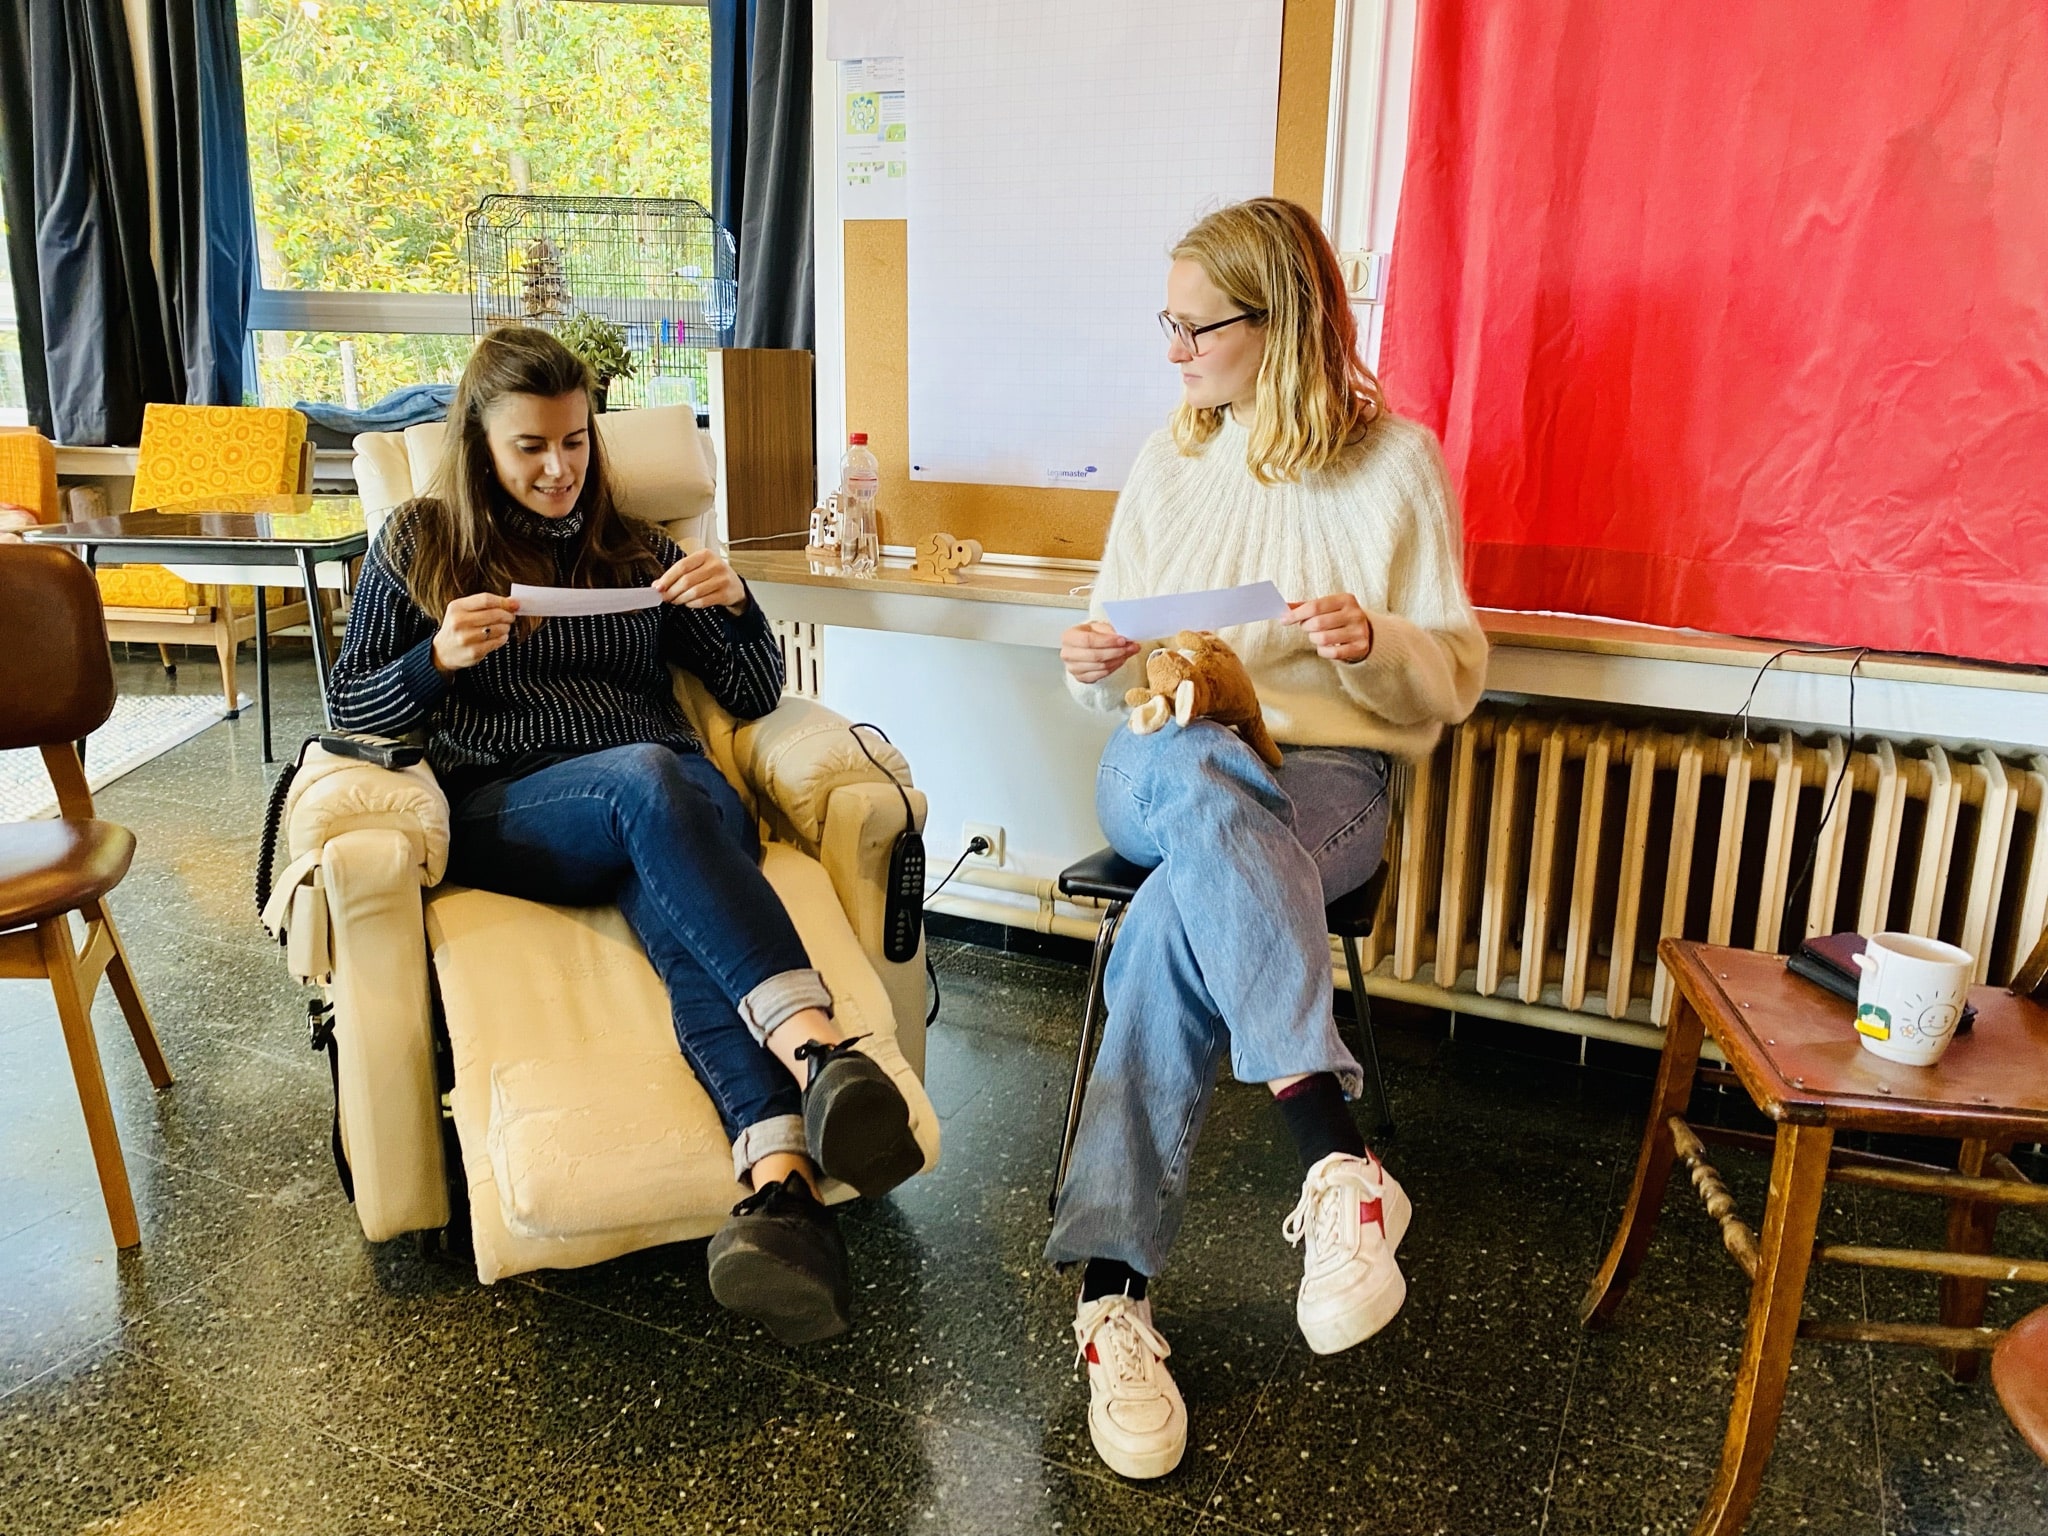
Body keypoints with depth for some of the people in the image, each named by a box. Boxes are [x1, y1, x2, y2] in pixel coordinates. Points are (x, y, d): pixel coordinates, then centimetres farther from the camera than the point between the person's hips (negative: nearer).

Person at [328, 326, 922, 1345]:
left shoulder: (633, 550, 23)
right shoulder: (418, 545, 20)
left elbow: (754, 694, 20)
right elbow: (351, 705, 17)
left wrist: (734, 603, -1)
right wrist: (437, 659, -4)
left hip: (669, 795, 2)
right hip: (501, 811, -2)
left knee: (681, 913, -36)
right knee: (648, 776, -38)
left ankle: (780, 1180, -61)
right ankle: (816, 1051, -59)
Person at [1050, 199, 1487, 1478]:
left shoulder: (1396, 462, 2)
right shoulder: (1169, 460, 13)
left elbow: (1454, 676, 2)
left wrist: (1375, 643, -19)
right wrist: (1104, 668, -6)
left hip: (1325, 777, -2)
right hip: (1157, 769, 3)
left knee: (1176, 921, -35)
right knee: (1197, 776, -37)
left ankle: (1115, 1297, -31)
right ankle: (1338, 1162, -42)